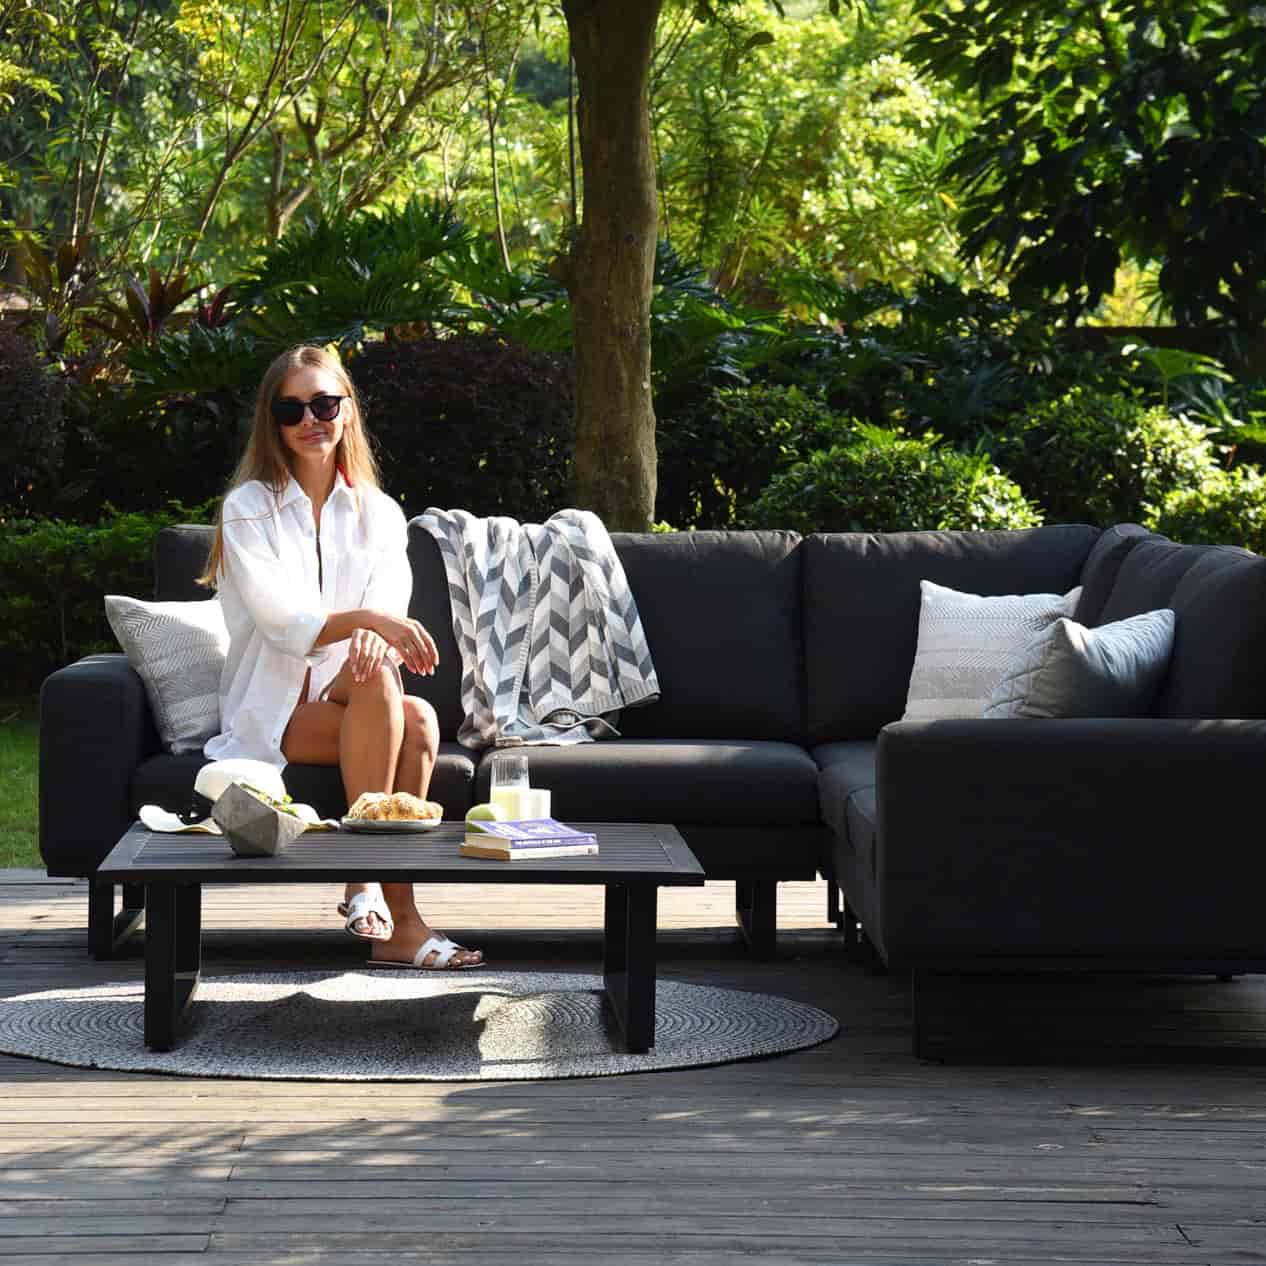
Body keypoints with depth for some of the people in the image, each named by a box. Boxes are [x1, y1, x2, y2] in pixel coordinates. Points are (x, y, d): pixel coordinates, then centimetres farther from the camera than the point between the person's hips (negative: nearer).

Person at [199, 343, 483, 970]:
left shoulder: (379, 514, 12)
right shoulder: (249, 508, -1)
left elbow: (389, 611, -3)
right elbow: (281, 622, -15)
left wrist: (373, 641, -28)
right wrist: (366, 619, -33)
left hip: (344, 696, 4)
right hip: (272, 714, -3)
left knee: (419, 720, -32)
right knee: (378, 685, -33)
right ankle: (388, 903, -35)